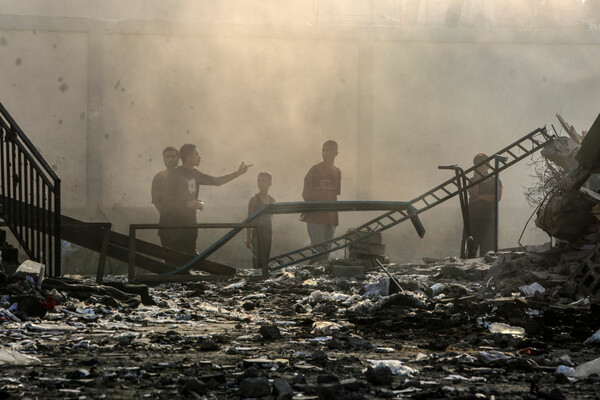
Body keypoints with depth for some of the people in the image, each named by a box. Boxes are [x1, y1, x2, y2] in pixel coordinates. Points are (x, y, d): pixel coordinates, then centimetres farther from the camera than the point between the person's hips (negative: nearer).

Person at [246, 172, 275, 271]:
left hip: (268, 232, 5)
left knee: (266, 258, 4)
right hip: (257, 232, -5)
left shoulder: (272, 200, 10)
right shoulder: (254, 199, -4)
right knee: (258, 260, -10)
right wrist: (248, 237, -8)